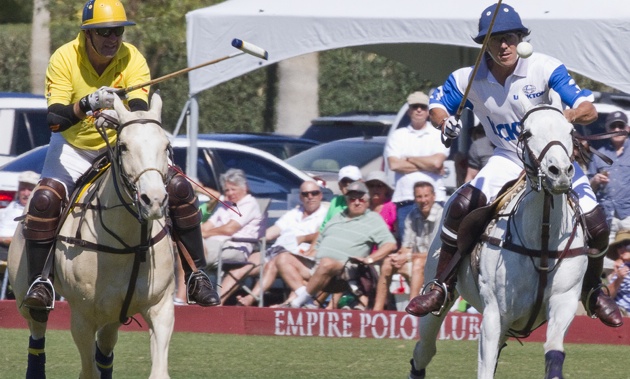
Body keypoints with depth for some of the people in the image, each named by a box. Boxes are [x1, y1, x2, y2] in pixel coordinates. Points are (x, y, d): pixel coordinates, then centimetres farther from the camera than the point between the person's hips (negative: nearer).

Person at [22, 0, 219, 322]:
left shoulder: (132, 60, -16)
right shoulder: (64, 60, -20)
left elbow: (140, 110, -30)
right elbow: (54, 120, -30)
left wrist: (125, 118, -53)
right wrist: (87, 104, -49)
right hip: (73, 148, -2)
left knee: (179, 188, -15)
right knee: (45, 199, -29)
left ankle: (195, 274, -3)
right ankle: (38, 281, -13)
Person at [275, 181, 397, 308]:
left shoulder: (373, 220, 8)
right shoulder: (337, 218, 27)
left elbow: (390, 244, -4)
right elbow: (319, 243, 31)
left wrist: (369, 259, -16)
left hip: (343, 269, -7)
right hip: (316, 264, 7)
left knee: (327, 264, -41)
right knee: (283, 259, -8)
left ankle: (301, 300, -30)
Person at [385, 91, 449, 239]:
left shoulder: (438, 136, 9)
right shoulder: (397, 136, 12)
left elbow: (437, 162, -8)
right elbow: (394, 164, -3)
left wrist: (408, 159, 1)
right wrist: (427, 165, -3)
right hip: (404, 199, 1)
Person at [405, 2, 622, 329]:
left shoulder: (545, 68, -22)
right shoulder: (470, 80, -13)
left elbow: (589, 111, -26)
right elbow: (437, 105, 3)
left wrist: (564, 118, -48)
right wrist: (444, 122, -21)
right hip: (508, 159, 1)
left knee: (595, 225, -14)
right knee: (460, 207, -23)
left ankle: (593, 292, 17)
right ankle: (442, 287, -6)